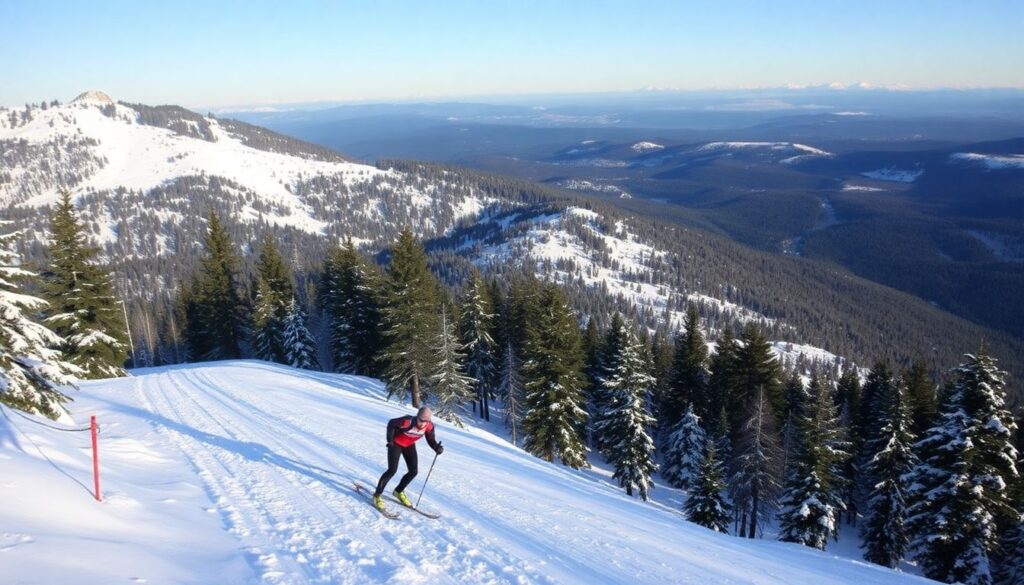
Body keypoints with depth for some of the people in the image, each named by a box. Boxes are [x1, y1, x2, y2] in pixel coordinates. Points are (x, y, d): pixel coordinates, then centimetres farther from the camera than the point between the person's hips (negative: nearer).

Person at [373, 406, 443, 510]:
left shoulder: (429, 426, -23)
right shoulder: (408, 421, -37)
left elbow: (431, 440, -12)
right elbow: (391, 423, -24)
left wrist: (437, 448, -31)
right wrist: (390, 440, -20)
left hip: (409, 446, 6)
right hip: (396, 443, -5)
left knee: (413, 471, 4)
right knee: (392, 470, -15)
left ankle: (399, 491, 29)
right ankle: (377, 495, -1)